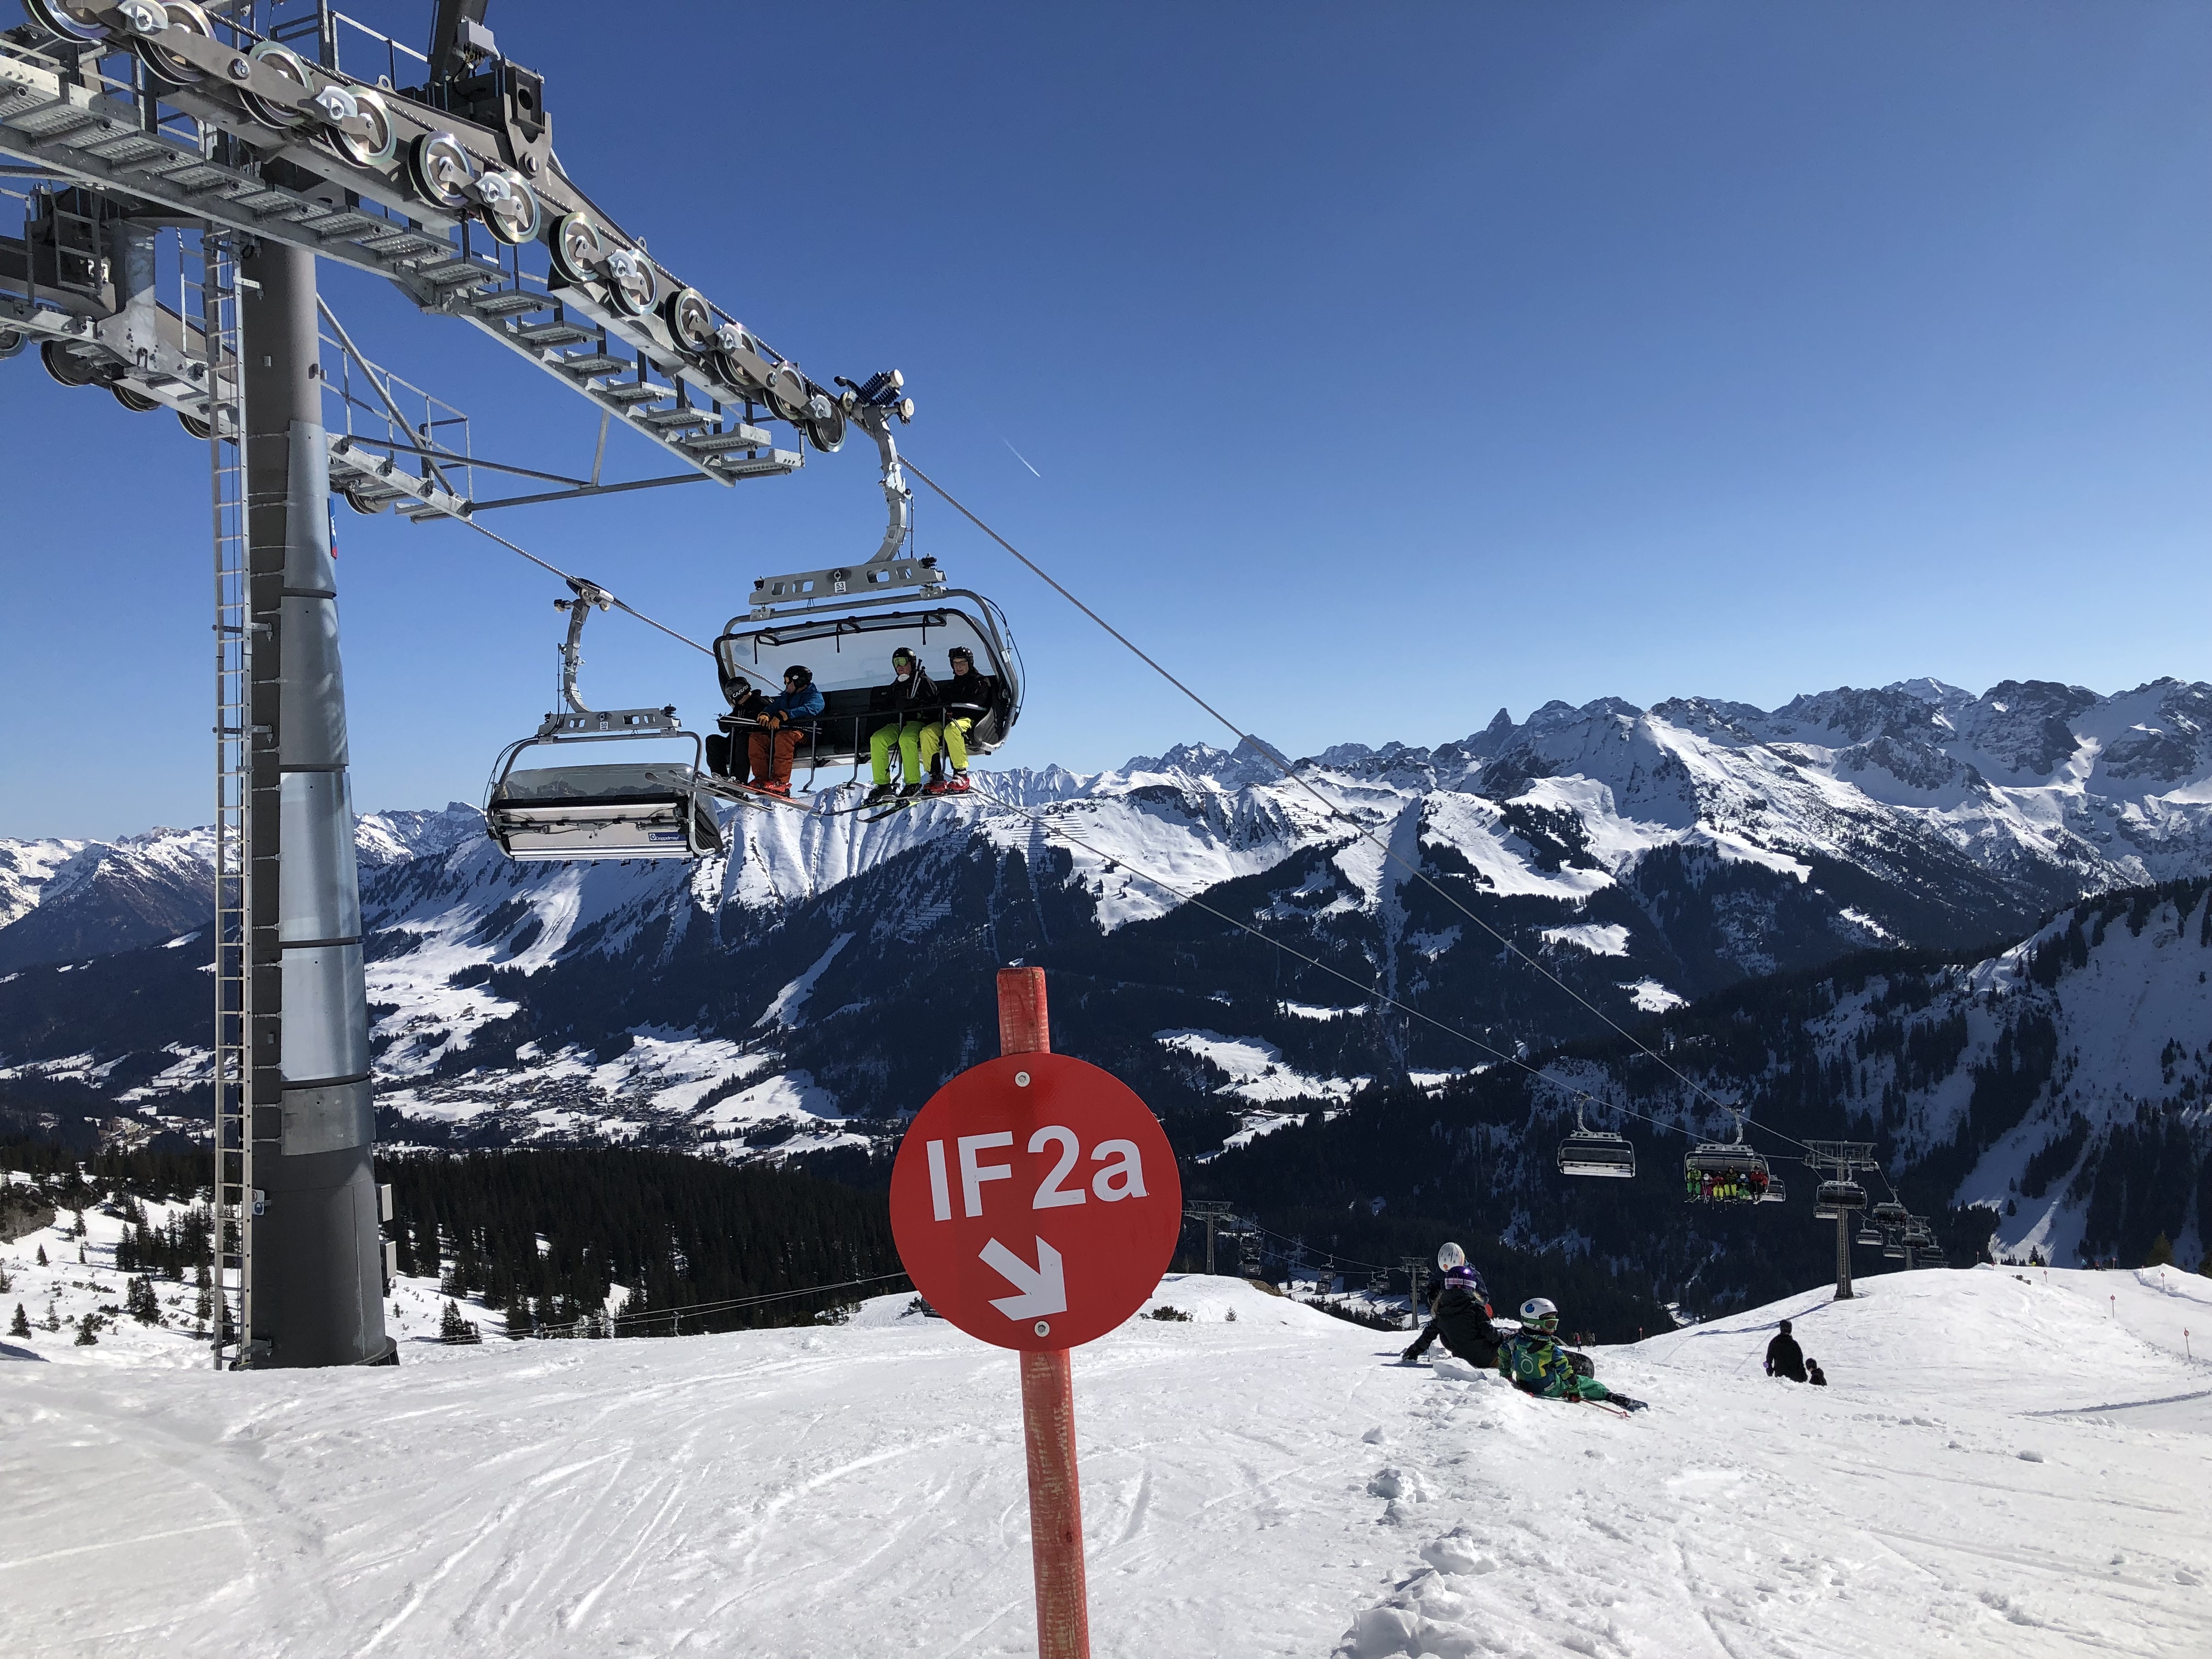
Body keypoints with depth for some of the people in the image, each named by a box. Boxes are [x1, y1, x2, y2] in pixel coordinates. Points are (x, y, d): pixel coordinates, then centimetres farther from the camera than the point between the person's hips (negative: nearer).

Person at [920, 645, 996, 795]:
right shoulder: (950, 686, 30)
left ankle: (961, 775, -38)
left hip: (971, 720, -5)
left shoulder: (981, 682, 11)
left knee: (952, 729, -39)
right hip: (949, 720, 5)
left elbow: (975, 705, -5)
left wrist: (952, 705, -14)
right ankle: (935, 777, -30)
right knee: (927, 732, -26)